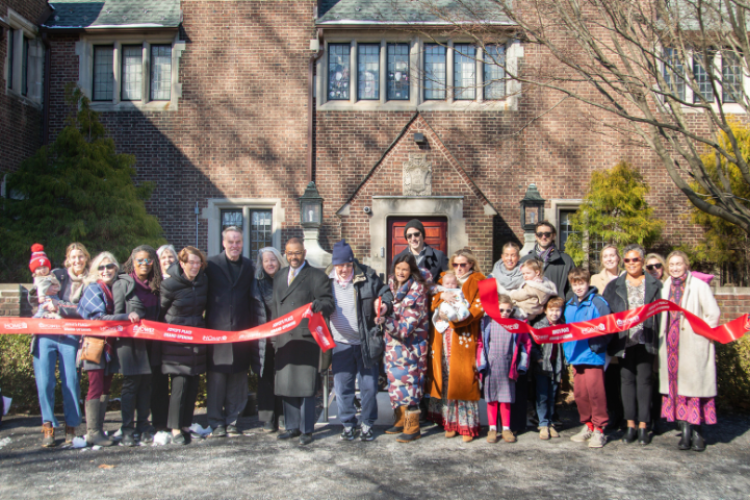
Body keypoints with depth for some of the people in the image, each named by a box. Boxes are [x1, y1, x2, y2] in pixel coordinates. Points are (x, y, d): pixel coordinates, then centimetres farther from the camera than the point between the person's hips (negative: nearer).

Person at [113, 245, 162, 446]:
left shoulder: (154, 286, 13)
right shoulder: (123, 284, -1)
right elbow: (117, 314, -3)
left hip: (149, 341, 5)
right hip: (129, 341, -4)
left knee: (146, 383, 6)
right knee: (131, 383, -3)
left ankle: (144, 427, 14)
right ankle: (127, 430, 5)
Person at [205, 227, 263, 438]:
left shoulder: (248, 266, 10)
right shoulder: (211, 265, 1)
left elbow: (253, 298, 11)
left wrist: (255, 326, 4)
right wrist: (203, 325, -4)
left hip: (241, 331, 3)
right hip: (217, 329, -2)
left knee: (238, 379, 7)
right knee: (216, 378, 1)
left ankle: (232, 421, 17)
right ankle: (216, 423, 11)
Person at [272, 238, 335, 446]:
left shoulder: (317, 276, 1)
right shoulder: (279, 277, 19)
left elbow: (329, 302, -7)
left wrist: (317, 306, -29)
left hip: (307, 340, -6)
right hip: (284, 340, 6)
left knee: (306, 386, -2)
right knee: (286, 385, 10)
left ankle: (306, 430, 8)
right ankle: (292, 426, 22)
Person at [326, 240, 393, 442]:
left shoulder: (367, 277, -5)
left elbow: (385, 292, 5)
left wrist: (385, 305, -15)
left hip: (366, 342, -1)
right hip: (340, 344, 1)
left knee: (369, 386, 7)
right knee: (342, 387, 8)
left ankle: (367, 424, 23)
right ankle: (348, 424, 25)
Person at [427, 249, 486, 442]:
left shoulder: (477, 282, 3)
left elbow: (478, 308, -8)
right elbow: (435, 301, 11)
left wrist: (455, 316, -18)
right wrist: (442, 308, -12)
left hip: (464, 337, -4)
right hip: (443, 337, 5)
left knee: (463, 380, -5)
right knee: (445, 379, 4)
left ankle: (468, 426, 4)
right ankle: (450, 422, 12)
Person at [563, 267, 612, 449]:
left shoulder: (598, 302, -6)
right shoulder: (569, 305, 13)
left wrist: (596, 345, -18)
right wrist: (567, 349, 10)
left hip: (593, 355, -6)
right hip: (576, 355, 6)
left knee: (595, 391, -5)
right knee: (579, 392, 9)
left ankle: (599, 429, 7)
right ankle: (587, 425, 24)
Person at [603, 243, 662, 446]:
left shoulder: (654, 284, 9)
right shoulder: (614, 285, 10)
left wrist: (658, 337, -4)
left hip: (645, 339, -1)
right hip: (624, 340, 1)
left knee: (644, 380, 1)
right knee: (627, 380, 4)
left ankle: (643, 425, 7)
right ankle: (630, 425, 11)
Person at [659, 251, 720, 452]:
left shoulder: (698, 286, -4)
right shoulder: (666, 287, 12)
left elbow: (713, 313, -5)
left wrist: (700, 333, -7)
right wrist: (662, 336, 8)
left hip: (693, 345, -5)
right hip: (672, 344, 5)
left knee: (695, 385, -4)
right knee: (676, 386, 3)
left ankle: (697, 432, 4)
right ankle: (685, 430, 9)